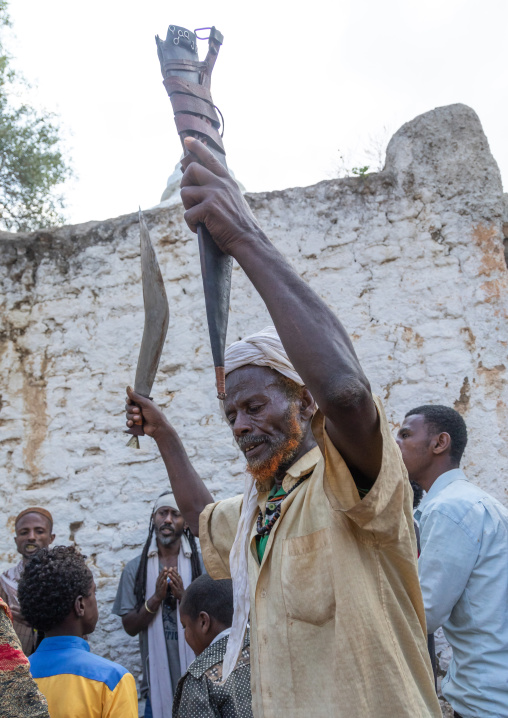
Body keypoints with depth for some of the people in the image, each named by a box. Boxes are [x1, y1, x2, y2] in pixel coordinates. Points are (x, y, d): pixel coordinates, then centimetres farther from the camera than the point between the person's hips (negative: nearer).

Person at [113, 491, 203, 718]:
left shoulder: (202, 563, -2)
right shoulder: (135, 568, 2)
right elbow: (130, 626, 0)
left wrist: (184, 596, -17)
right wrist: (156, 598, -14)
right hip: (157, 679, 1)